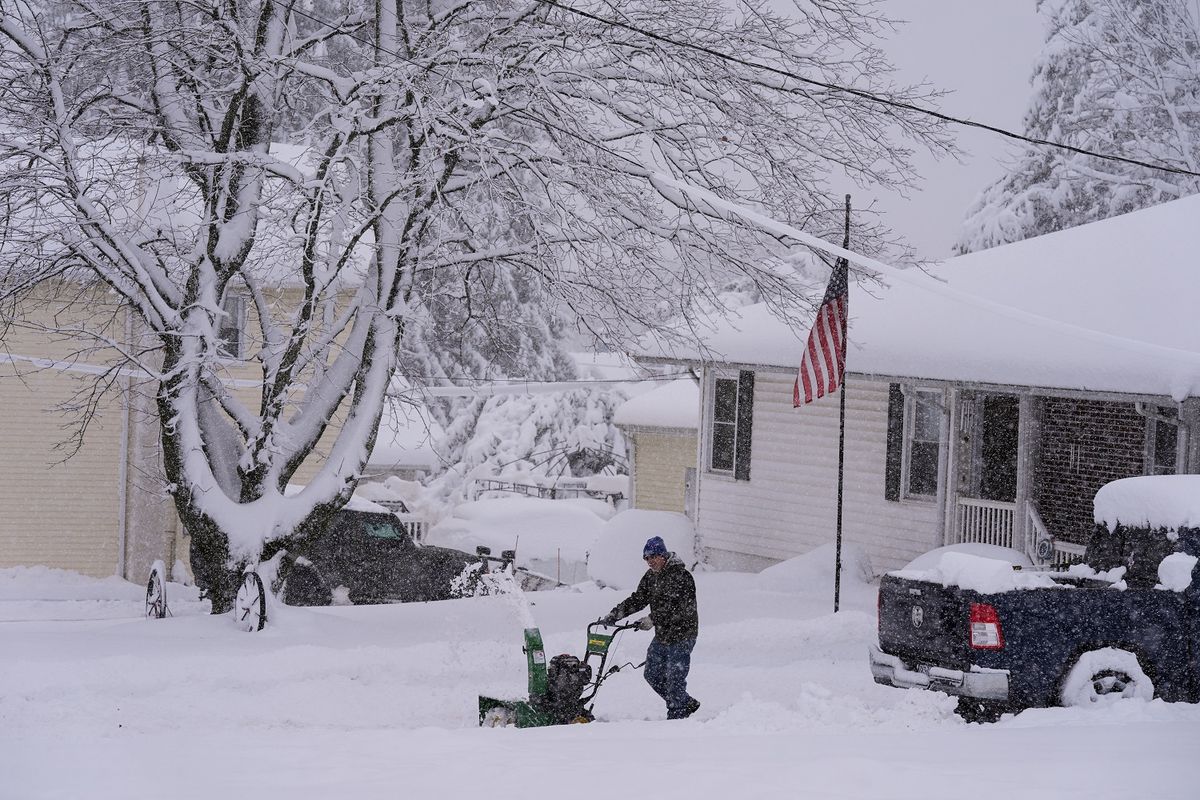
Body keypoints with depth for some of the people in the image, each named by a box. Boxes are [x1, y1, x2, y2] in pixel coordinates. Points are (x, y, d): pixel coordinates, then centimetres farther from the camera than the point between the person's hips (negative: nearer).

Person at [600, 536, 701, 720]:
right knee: (653, 675, 13)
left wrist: (653, 619, -32)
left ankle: (676, 716, 6)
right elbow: (638, 599, 10)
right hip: (661, 636, 9)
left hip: (682, 636, -9)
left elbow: (674, 606, -26)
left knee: (674, 679, -6)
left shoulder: (680, 575, -17)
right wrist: (614, 615, -1)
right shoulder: (651, 576, 10)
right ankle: (688, 704, 27)